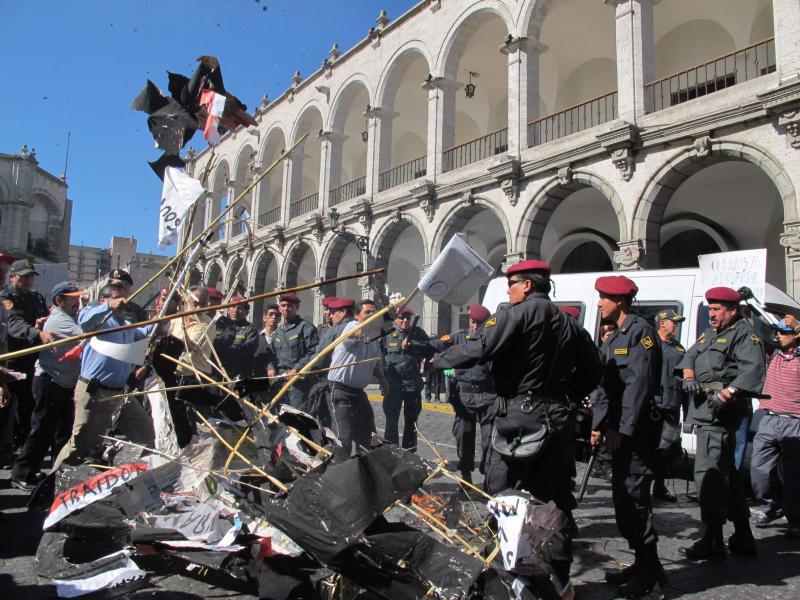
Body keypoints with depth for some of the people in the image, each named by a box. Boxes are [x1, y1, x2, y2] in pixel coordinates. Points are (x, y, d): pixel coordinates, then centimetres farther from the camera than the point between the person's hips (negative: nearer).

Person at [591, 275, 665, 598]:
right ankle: (643, 563, 26)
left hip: (637, 431, -10)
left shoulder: (640, 330, -11)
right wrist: (599, 424, 12)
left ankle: (649, 567, 8)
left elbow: (639, 384, -19)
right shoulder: (614, 337, 18)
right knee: (623, 496, 14)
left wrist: (622, 429, -20)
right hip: (619, 430, 10)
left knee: (634, 497, -5)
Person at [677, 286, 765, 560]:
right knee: (726, 472, 16)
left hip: (720, 409, -10)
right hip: (704, 408, 10)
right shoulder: (709, 333, 23)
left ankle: (713, 541, -7)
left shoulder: (745, 334, -4)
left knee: (708, 472, -13)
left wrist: (726, 393, -29)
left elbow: (753, 369, -18)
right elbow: (690, 355, 19)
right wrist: (689, 376, -2)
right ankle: (743, 538, 28)